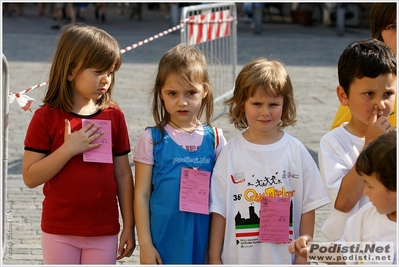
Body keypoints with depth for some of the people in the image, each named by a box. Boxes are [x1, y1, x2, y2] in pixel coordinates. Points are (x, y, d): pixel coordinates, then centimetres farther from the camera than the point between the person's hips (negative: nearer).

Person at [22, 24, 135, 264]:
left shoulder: (114, 116, 1)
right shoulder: (46, 118, -7)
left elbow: (123, 174, 5)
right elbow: (30, 178, -11)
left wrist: (129, 226, 4)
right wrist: (69, 149, -21)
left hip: (104, 233, 2)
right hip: (59, 232, -2)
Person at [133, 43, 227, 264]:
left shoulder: (214, 139, 2)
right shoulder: (152, 139, -4)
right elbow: (141, 195, -3)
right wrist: (145, 245, -7)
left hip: (202, 242, 2)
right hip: (163, 243, -2)